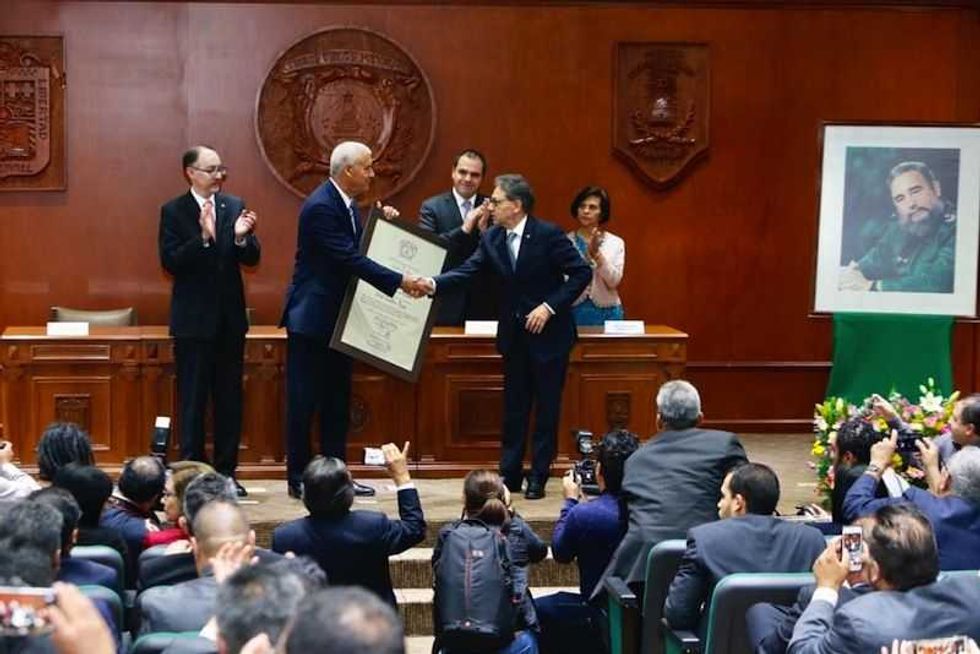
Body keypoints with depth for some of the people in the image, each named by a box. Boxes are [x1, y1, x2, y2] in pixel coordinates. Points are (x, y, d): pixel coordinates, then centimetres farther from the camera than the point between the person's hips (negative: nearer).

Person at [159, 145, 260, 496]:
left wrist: (242, 237, -18)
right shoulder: (174, 211, -4)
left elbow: (252, 260, 2)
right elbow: (170, 262, -14)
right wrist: (203, 238, -26)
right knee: (192, 399, 2)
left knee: (230, 399, 8)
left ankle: (226, 472, 17)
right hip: (193, 319, -4)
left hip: (230, 317, 4)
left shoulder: (235, 206, 6)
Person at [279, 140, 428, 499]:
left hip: (336, 316, 10)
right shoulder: (320, 206, -21)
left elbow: (358, 250, 14)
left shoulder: (345, 203, 10)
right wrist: (399, 281, -27)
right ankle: (299, 479, 6)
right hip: (311, 318, -10)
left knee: (337, 400, 12)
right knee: (304, 401, -1)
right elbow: (350, 258, -27)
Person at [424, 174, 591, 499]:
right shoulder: (491, 238, 0)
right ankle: (510, 474, 17)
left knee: (546, 408, 3)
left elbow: (581, 274, -14)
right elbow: (467, 271, -8)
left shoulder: (548, 235, -15)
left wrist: (549, 306, -20)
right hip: (514, 335, 5)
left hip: (549, 333, -5)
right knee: (514, 407, 10)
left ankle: (538, 478, 12)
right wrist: (434, 284, -25)